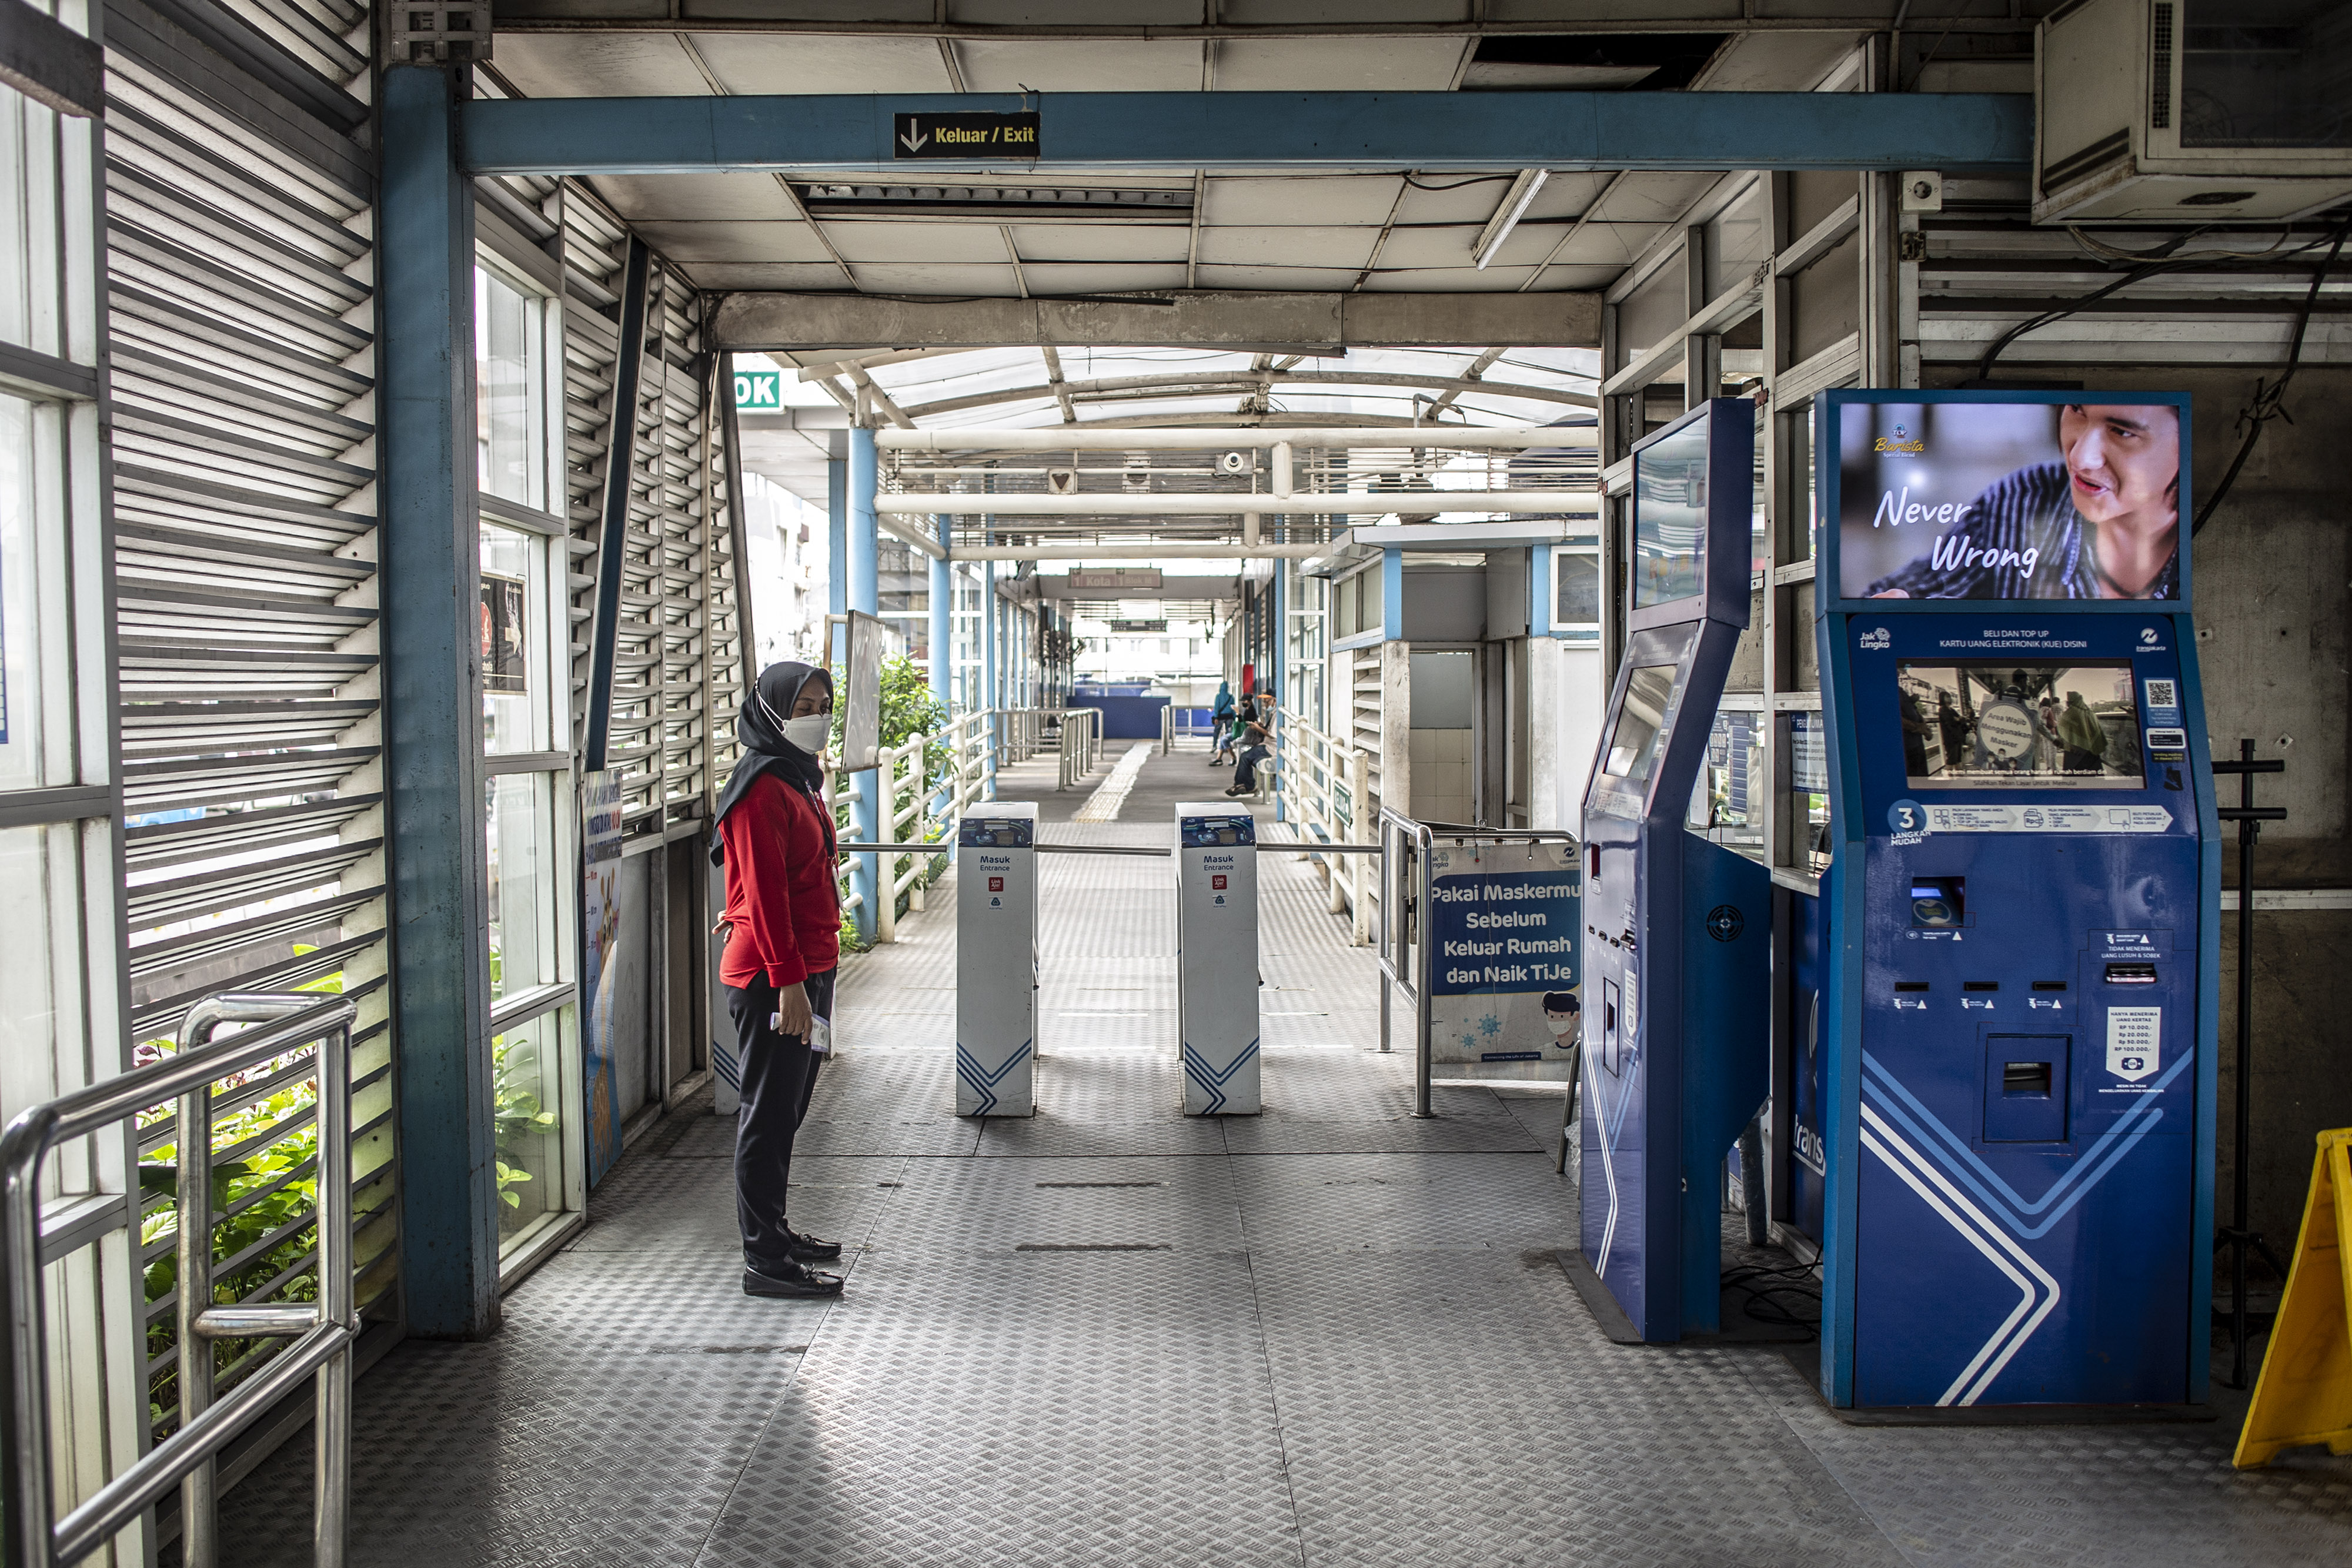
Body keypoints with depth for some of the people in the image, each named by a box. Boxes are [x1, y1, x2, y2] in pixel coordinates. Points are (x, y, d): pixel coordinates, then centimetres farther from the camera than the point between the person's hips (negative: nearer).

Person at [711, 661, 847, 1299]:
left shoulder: (801, 779, 15)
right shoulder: (762, 789, -15)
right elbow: (764, 892, -20)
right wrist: (788, 980, -24)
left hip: (807, 968, 10)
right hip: (773, 976, -10)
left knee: (788, 1109, 17)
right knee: (768, 1115, -3)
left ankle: (775, 1231, 28)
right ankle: (764, 1262, 2)